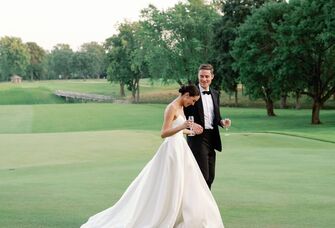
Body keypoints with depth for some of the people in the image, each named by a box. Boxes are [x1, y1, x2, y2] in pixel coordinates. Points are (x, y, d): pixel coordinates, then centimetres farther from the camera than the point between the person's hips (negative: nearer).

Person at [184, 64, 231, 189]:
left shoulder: (215, 94, 14)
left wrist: (222, 122, -2)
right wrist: (192, 125, -23)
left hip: (212, 137, 7)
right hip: (198, 137, -7)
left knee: (210, 176, 10)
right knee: (203, 175, -11)